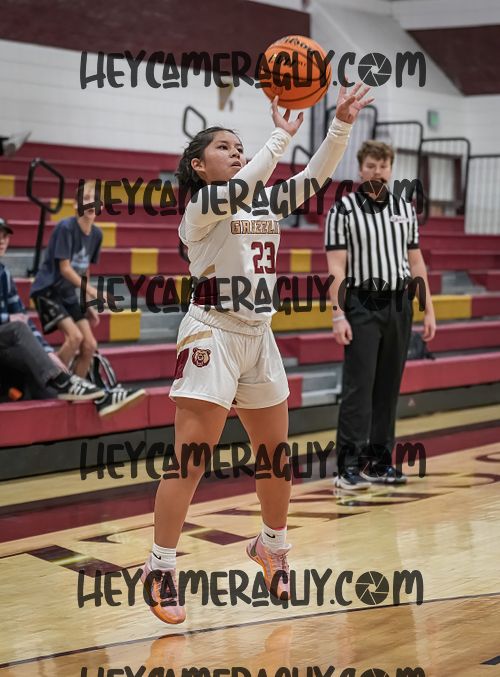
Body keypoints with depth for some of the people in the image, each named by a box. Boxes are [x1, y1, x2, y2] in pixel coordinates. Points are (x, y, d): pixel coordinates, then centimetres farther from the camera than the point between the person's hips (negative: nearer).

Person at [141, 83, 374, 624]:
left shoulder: (267, 204, 12)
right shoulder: (200, 206, -6)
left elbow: (315, 176, 3)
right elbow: (242, 186, -26)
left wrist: (341, 124, -9)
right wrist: (282, 134, -20)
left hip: (259, 337, 7)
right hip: (213, 335, -7)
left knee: (277, 456, 14)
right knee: (190, 462, -8)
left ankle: (272, 546, 35)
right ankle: (159, 568, 1)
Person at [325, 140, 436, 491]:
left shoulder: (405, 209, 11)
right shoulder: (342, 210, -3)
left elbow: (416, 262, 13)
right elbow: (336, 267, -8)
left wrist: (428, 311, 9)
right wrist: (338, 316, -15)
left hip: (399, 307, 5)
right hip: (362, 307, -5)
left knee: (388, 387, 7)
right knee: (359, 386, -8)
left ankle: (379, 461, 15)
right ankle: (349, 465, -5)